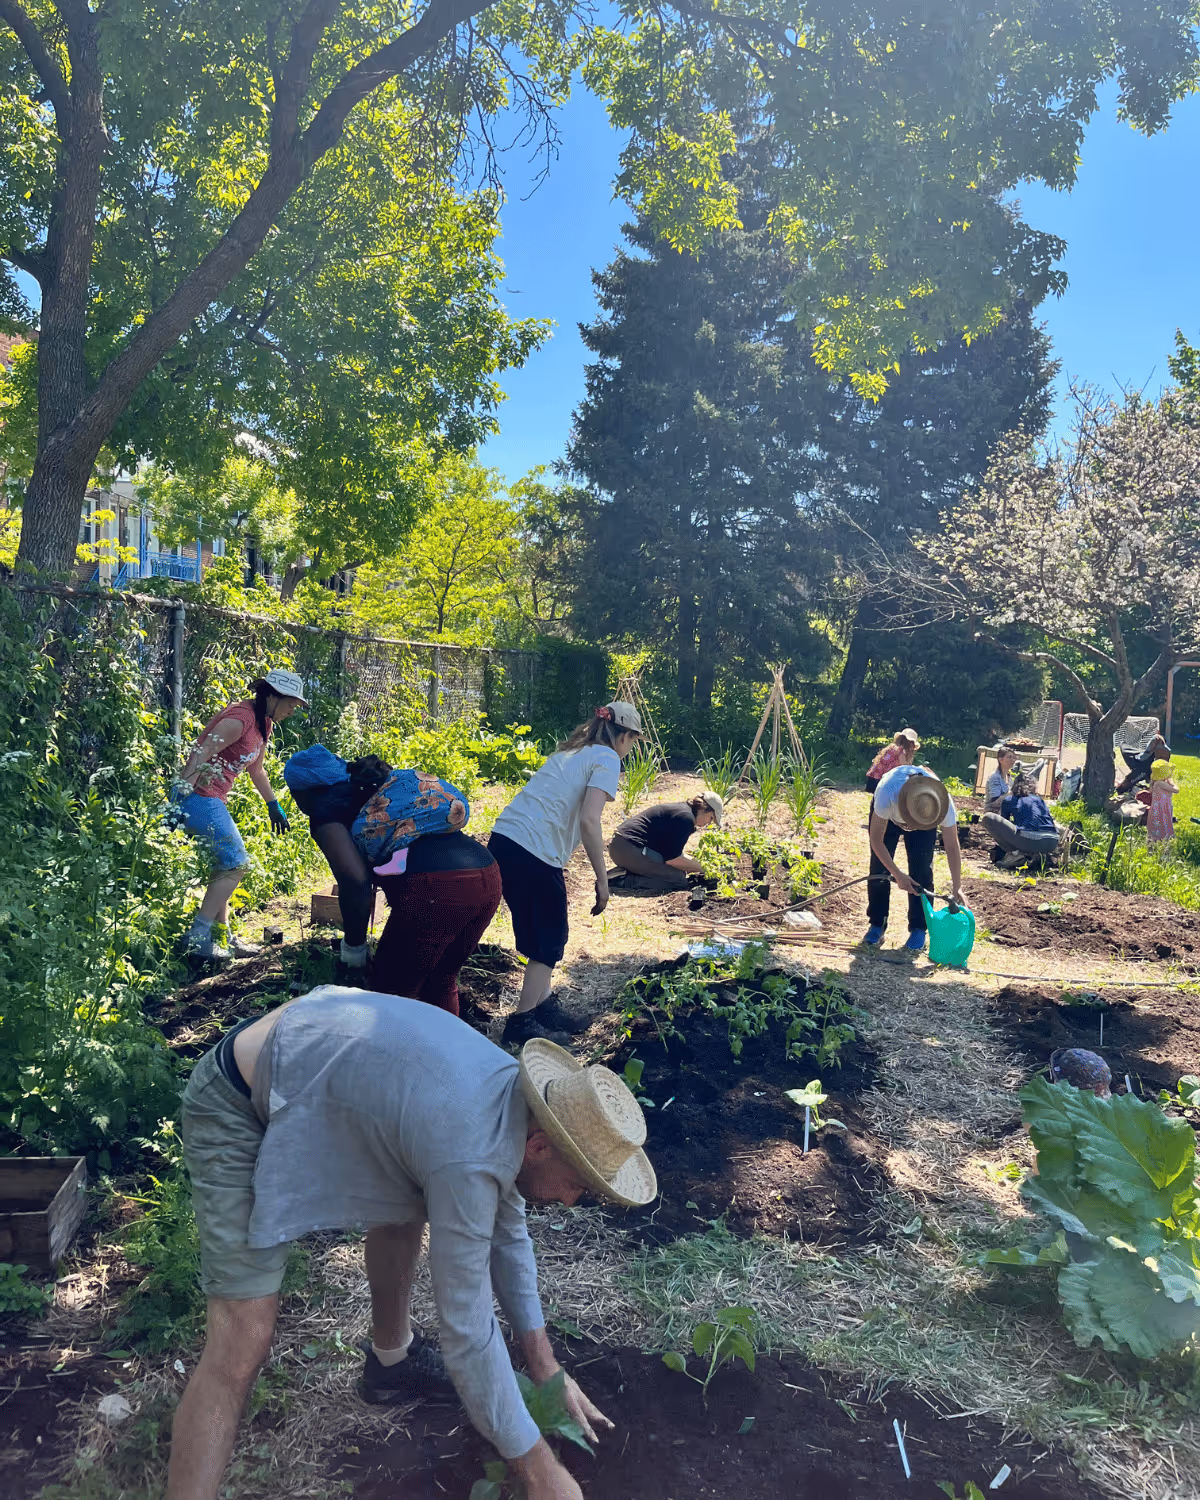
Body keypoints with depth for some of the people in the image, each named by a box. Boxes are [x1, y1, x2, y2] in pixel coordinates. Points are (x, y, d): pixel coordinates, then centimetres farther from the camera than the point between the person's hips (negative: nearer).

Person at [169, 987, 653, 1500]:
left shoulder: (515, 1093, -5)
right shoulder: (470, 1161, -31)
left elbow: (507, 1232, 11)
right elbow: (466, 1332, -21)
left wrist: (544, 1367, 15)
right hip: (236, 1109, -9)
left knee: (404, 1206, 19)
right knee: (243, 1341, -13)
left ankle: (391, 1360, 40)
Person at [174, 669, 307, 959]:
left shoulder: (264, 724, 12)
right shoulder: (240, 718, -18)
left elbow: (255, 769, 26)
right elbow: (201, 755, -25)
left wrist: (274, 806, 31)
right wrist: (181, 799, -31)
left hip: (212, 800, 10)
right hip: (197, 795, -10)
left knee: (225, 866, 13)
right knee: (234, 864, -8)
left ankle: (222, 937, 21)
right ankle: (198, 937, -4)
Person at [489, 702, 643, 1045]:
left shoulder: (572, 750, 22)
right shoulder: (607, 759, -3)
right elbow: (589, 820, -16)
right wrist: (602, 880, -11)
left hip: (503, 839, 8)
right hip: (535, 853, -8)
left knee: (539, 934, 23)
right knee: (550, 940, 9)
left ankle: (543, 1003, 35)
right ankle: (522, 1021, 13)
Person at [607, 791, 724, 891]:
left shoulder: (679, 808, 20)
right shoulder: (686, 817, -12)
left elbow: (673, 852, 29)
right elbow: (672, 859, -15)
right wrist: (700, 867, -2)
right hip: (630, 849, -11)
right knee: (679, 879, -7)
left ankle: (622, 873, 7)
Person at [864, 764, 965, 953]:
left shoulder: (943, 803, -39)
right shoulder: (888, 794, -45)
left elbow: (952, 846, -26)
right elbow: (876, 839, -33)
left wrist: (957, 887, -29)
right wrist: (898, 875, -35)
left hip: (926, 815, 1)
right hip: (887, 814, -1)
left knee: (921, 871, -11)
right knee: (879, 867, -8)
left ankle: (918, 929, 0)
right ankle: (876, 924, 6)